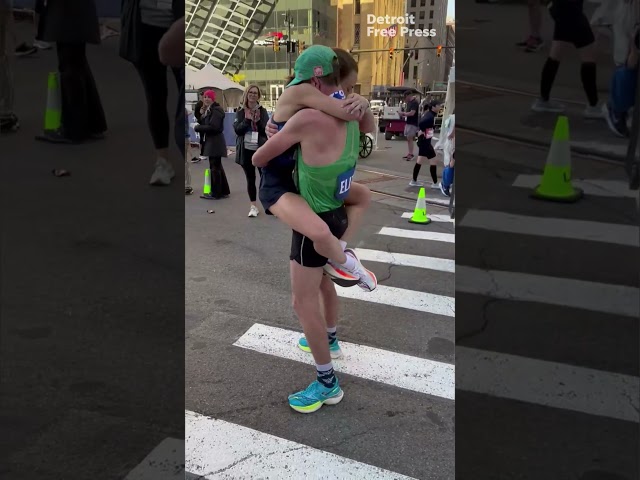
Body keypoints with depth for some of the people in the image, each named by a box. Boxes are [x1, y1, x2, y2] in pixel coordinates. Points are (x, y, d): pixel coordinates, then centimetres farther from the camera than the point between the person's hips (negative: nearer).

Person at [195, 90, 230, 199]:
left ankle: (216, 193, 2)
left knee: (215, 167, -5)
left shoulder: (216, 110, -14)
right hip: (211, 141, 10)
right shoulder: (208, 110, 18)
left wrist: (198, 128, -15)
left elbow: (212, 127, -23)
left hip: (215, 142, -10)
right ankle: (224, 191, 22)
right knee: (217, 166, 14)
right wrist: (199, 126, -4)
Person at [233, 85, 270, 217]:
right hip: (246, 149, 1)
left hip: (261, 148, -1)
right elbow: (237, 129, -5)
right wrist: (247, 119, -16)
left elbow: (266, 130, -4)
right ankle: (253, 206, 15)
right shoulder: (240, 112, 5)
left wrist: (258, 120, -18)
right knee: (250, 178, 8)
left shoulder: (263, 111, 3)